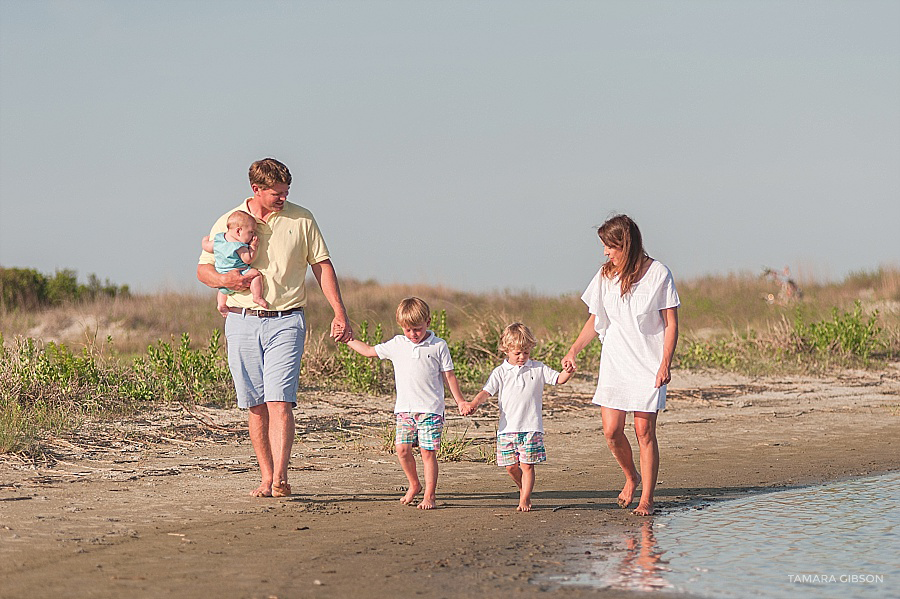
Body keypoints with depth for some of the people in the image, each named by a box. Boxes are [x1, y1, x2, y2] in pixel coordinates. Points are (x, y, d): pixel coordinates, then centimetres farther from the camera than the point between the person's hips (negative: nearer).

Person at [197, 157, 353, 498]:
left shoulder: (301, 220, 5)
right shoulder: (228, 223, 5)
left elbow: (322, 266, 9)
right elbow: (203, 269, 11)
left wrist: (340, 313, 3)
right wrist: (224, 279, -11)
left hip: (286, 322, -2)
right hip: (242, 322, 2)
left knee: (279, 402, -14)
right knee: (255, 406, 4)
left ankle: (280, 479, -21)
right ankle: (266, 478, 12)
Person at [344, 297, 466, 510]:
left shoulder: (438, 346, 2)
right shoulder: (397, 345, 10)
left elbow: (448, 375, 6)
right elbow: (370, 351, 20)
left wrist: (460, 401, 4)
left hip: (430, 409, -3)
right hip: (404, 409, 3)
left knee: (428, 451, -6)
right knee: (402, 448, -3)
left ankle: (429, 495, 0)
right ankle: (414, 485, 21)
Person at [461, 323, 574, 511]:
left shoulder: (538, 369, 7)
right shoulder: (500, 372, 6)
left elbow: (558, 379, 4)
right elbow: (487, 391, -3)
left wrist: (568, 372, -18)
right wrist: (474, 404, -21)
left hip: (531, 427, -1)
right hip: (508, 428, 1)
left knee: (527, 465, -4)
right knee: (511, 466, 4)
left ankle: (524, 500, 5)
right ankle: (523, 488, 30)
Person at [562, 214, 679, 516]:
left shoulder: (658, 274, -6)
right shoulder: (605, 276, 7)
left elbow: (671, 323, -4)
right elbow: (596, 320, 16)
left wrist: (665, 364, -12)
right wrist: (573, 350, 4)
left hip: (649, 364, -4)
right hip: (614, 362, 4)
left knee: (644, 431, -5)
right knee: (611, 430, -4)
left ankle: (646, 499, 4)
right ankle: (631, 477, 24)